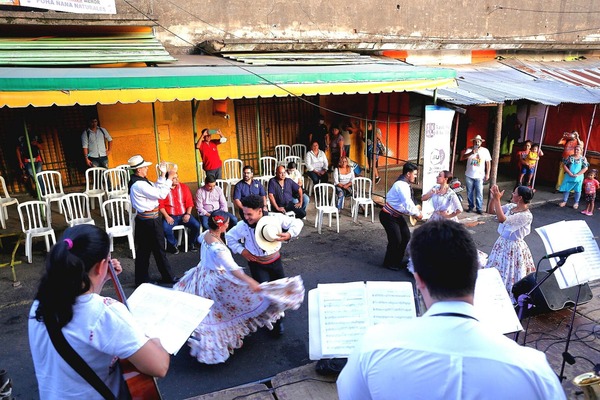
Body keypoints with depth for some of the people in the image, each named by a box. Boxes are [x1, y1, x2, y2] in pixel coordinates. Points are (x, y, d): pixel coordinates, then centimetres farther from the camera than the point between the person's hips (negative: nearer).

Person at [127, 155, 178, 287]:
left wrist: (163, 175, 6)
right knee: (159, 250, 4)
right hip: (150, 221, -10)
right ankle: (168, 277, 19)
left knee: (143, 251, 16)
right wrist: (169, 178, -16)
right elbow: (161, 194, -22)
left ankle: (142, 279, 27)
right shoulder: (139, 185, -24)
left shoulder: (139, 181, 8)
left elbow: (155, 189, 11)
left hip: (143, 220, 10)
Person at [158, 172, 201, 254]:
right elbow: (161, 205, -4)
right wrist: (166, 216, -15)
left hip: (184, 214, 2)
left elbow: (189, 202, 5)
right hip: (170, 216, -2)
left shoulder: (184, 187, 4)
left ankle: (192, 243, 8)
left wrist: (188, 214, -8)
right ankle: (173, 244, -1)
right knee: (166, 228, -31)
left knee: (196, 225, -20)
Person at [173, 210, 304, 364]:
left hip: (202, 274, 10)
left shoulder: (205, 234, -7)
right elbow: (232, 268, -44)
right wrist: (250, 282, -50)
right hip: (217, 281, -10)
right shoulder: (217, 247, -35)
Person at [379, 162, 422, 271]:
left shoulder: (405, 184, 5)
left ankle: (398, 259, 31)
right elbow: (408, 204, -31)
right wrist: (417, 214, -18)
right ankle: (389, 263, 14)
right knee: (396, 239, -7)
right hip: (388, 216, -10)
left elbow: (408, 202, 13)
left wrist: (416, 211, -1)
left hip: (397, 215, 10)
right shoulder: (401, 185, -26)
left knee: (406, 236, 14)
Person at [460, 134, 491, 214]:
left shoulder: (485, 151, 2)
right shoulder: (469, 150, 1)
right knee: (469, 193, 9)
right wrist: (471, 153, -28)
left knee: (479, 193, -4)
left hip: (479, 176, -1)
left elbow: (488, 163, 3)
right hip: (469, 175, 2)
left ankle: (479, 208, 4)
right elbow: (462, 158, -14)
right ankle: (471, 206, 23)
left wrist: (487, 174, -2)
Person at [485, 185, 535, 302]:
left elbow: (502, 219, -34)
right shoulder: (511, 206, -2)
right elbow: (491, 211, 6)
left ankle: (511, 299, 28)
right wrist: (493, 198, -11)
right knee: (497, 272, 20)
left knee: (510, 275, 8)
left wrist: (497, 199, -31)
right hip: (502, 243, 8)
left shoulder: (526, 216, -26)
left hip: (513, 248, -8)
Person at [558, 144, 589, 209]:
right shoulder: (570, 157, 1)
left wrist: (577, 174, -15)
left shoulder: (583, 159, -1)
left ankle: (576, 203, 17)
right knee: (566, 189, 6)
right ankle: (564, 201, 17)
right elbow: (564, 165, -2)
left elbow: (585, 168, -6)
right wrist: (569, 173, -12)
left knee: (577, 190, 6)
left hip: (578, 177, -1)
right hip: (569, 176, 1)